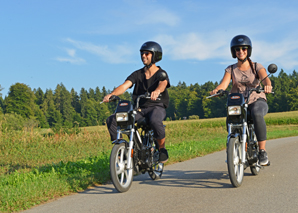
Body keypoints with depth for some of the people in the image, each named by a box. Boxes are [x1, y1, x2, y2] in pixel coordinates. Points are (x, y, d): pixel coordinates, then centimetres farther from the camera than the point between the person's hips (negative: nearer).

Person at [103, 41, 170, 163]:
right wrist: (112, 94, -25)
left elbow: (163, 84, -23)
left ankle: (162, 149, -16)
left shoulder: (161, 73, 2)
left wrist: (157, 91, -48)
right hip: (139, 107, 4)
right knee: (111, 120, -14)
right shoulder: (137, 74, 13)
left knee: (155, 121, -40)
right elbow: (125, 85, -3)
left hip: (157, 107, -4)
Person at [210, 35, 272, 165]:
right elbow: (224, 84, -6)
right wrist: (216, 89, -30)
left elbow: (265, 78, -15)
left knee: (257, 115, -36)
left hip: (256, 101, -2)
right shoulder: (230, 69, 11)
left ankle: (262, 151, -29)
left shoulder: (257, 67, 6)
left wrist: (267, 85, -40)